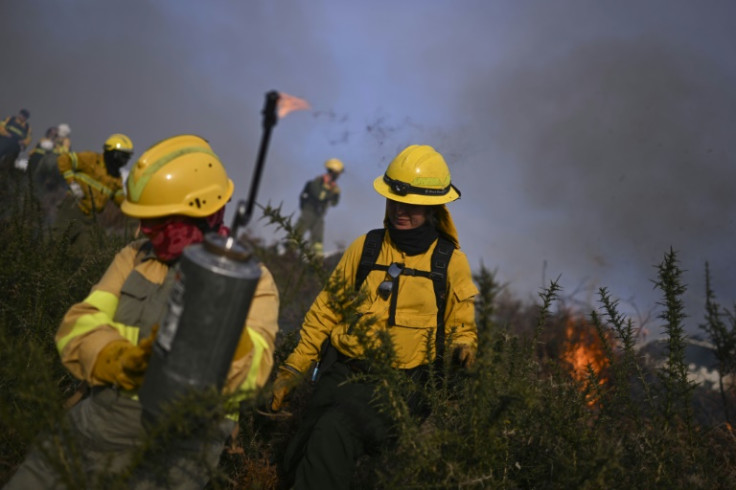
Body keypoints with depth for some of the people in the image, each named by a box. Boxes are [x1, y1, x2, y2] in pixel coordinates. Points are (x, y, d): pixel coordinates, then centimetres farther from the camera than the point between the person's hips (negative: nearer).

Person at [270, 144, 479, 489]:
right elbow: (326, 309, 13)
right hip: (341, 371, 4)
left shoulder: (450, 262, 3)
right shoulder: (365, 248, 8)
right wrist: (294, 368, 8)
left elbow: (461, 327, 12)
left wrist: (463, 347, -13)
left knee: (333, 433, -30)